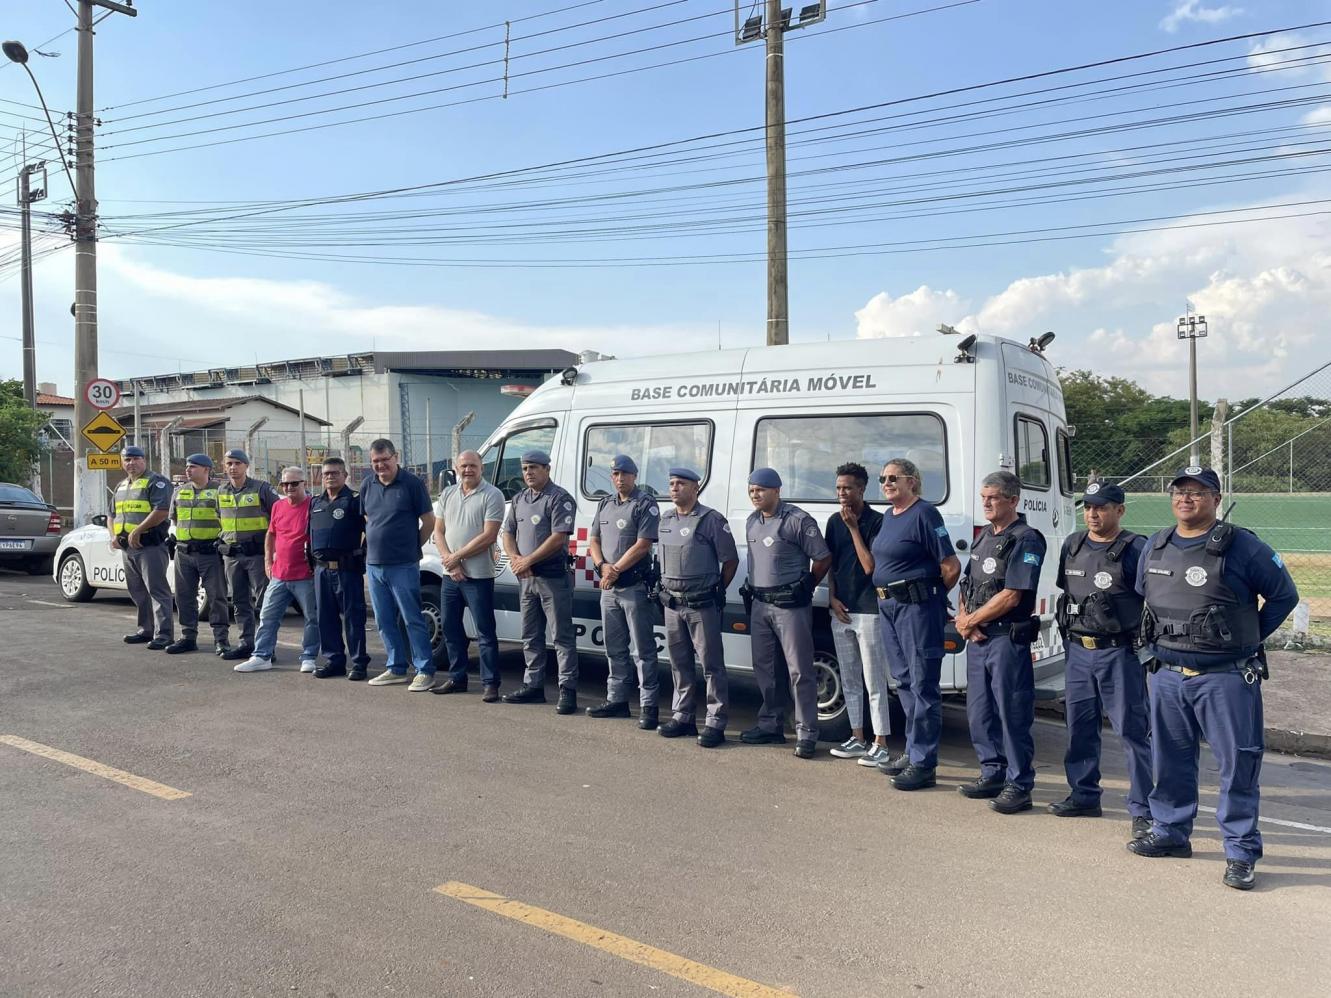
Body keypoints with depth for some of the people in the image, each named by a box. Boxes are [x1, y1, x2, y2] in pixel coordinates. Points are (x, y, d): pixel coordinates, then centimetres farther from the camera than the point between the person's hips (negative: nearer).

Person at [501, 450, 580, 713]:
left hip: (553, 577, -8)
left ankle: (568, 690, -2)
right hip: (526, 578, 8)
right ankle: (533, 685, 24)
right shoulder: (519, 499, 15)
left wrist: (528, 560, -17)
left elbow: (558, 537, -18)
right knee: (530, 636, 15)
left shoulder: (559, 499, -9)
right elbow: (508, 532, 16)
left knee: (562, 636, -4)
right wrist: (514, 558, -4)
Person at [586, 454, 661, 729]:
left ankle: (648, 706, 0)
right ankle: (616, 700, 25)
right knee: (615, 649, 15)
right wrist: (603, 566, -6)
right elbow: (593, 540, 12)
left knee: (643, 650, -3)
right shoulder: (605, 504, 14)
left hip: (635, 587, -7)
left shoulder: (646, 504, -8)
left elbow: (643, 545, -16)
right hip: (608, 588, 7)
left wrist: (616, 569, -15)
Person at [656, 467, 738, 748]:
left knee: (711, 664, -2)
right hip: (672, 604, 6)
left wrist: (719, 591, 0)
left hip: (702, 606, -6)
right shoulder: (664, 520, 10)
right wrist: (664, 587, 12)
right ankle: (683, 716, 24)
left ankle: (715, 723, 3)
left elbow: (731, 560, -3)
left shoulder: (711, 520, -8)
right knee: (680, 663, 14)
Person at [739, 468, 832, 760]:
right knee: (763, 668, 14)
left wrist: (806, 587, 0)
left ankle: (806, 734, 2)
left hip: (790, 605, -8)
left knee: (800, 671, -4)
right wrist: (753, 588, 11)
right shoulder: (751, 522, 11)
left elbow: (823, 558, -8)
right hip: (759, 604, 8)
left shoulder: (797, 520, -12)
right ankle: (770, 725, 26)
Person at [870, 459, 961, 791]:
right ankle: (913, 752, 27)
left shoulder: (924, 514, -13)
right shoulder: (888, 516, 14)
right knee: (904, 682, 16)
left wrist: (932, 597, -1)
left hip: (917, 607, -9)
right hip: (888, 607, 9)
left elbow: (951, 567, -15)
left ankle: (924, 764, 2)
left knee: (922, 685, -3)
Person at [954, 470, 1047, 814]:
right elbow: (967, 587, 18)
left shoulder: (1025, 540, -11)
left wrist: (970, 620, -8)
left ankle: (1018, 785, 8)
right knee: (979, 711, 14)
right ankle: (993, 773, 28)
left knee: (1013, 713, -2)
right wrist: (964, 620, 0)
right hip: (977, 638, 9)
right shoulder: (983, 538, 16)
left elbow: (1010, 597, -17)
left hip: (1007, 638, -8)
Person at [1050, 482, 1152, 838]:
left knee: (1132, 729, -4)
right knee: (1079, 725, 13)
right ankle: (1084, 796, 27)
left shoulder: (1135, 549, -8)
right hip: (1078, 650, 7)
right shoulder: (1072, 546, 11)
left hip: (1119, 652, -6)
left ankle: (1143, 810, 3)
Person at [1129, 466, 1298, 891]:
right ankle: (1170, 832, 29)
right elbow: (1143, 598, 22)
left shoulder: (1242, 547, -9)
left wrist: (1248, 638, 1)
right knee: (1170, 759, 14)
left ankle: (1241, 852, 10)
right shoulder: (1155, 547, 8)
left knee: (1238, 763, 0)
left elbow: (1284, 595, 0)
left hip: (1226, 678, -5)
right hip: (1168, 676, 5)